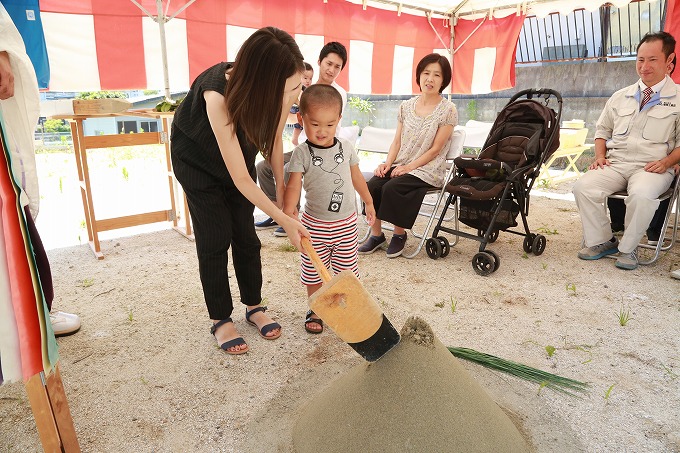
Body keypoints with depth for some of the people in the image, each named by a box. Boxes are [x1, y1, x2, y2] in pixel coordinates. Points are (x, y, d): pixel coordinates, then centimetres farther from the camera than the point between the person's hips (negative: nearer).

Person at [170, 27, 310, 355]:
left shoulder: (281, 91, -27)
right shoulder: (218, 95, -42)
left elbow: (274, 139, -6)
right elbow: (240, 179, -36)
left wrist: (281, 186, -10)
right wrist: (285, 221, -31)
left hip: (239, 150, 4)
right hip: (196, 158, -4)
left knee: (246, 234, 4)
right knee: (215, 239, -5)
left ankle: (254, 306, 20)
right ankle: (220, 319, 11)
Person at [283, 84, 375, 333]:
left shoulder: (346, 147, 0)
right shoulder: (302, 153, -11)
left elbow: (357, 177, 13)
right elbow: (293, 185, -19)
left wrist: (368, 202, 21)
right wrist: (289, 210, -35)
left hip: (347, 223, 2)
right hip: (315, 225, -2)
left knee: (346, 270, 11)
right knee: (314, 272, 10)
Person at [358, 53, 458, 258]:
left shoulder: (448, 110, -5)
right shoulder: (407, 106, 10)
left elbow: (435, 149, -8)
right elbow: (397, 141, 11)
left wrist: (409, 167, -15)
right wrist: (388, 163, -6)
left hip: (428, 170, -5)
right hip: (400, 165, 5)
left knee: (392, 187, -29)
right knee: (372, 185, -21)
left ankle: (399, 234, -5)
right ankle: (376, 234, -4)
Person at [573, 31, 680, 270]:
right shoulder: (620, 97, 17)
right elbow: (602, 130, 24)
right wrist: (600, 156, 6)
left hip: (650, 167, -3)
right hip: (615, 164, 4)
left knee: (641, 195, -36)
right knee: (583, 187, -24)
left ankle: (628, 248, -11)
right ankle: (601, 241, -6)